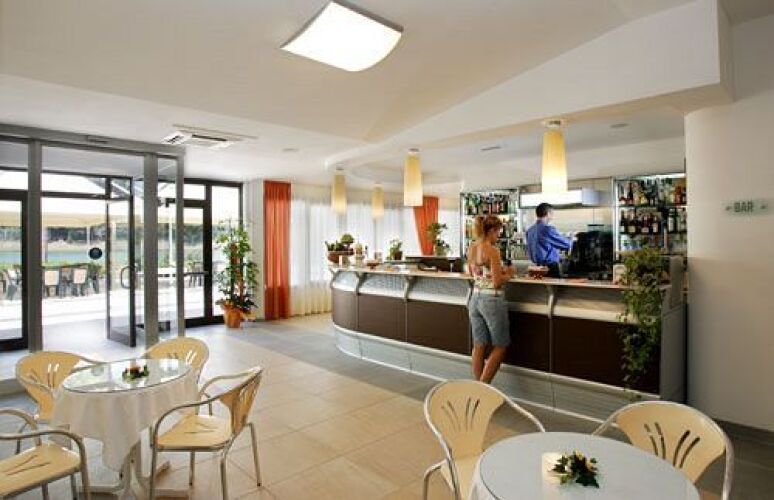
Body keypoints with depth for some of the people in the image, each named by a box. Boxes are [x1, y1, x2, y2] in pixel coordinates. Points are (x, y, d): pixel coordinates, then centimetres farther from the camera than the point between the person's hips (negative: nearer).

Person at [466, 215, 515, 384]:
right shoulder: (492, 250, -17)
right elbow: (497, 282, -18)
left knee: (479, 346, 13)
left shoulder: (471, 248, 6)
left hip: (475, 298, 7)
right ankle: (483, 386, 7)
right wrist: (508, 274, 1)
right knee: (500, 346, 9)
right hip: (491, 300, -7)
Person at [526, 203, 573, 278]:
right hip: (551, 267, -8)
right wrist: (572, 240, 15)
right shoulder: (548, 229, -16)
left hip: (538, 267, 8)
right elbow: (567, 244, -7)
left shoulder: (530, 230, 6)